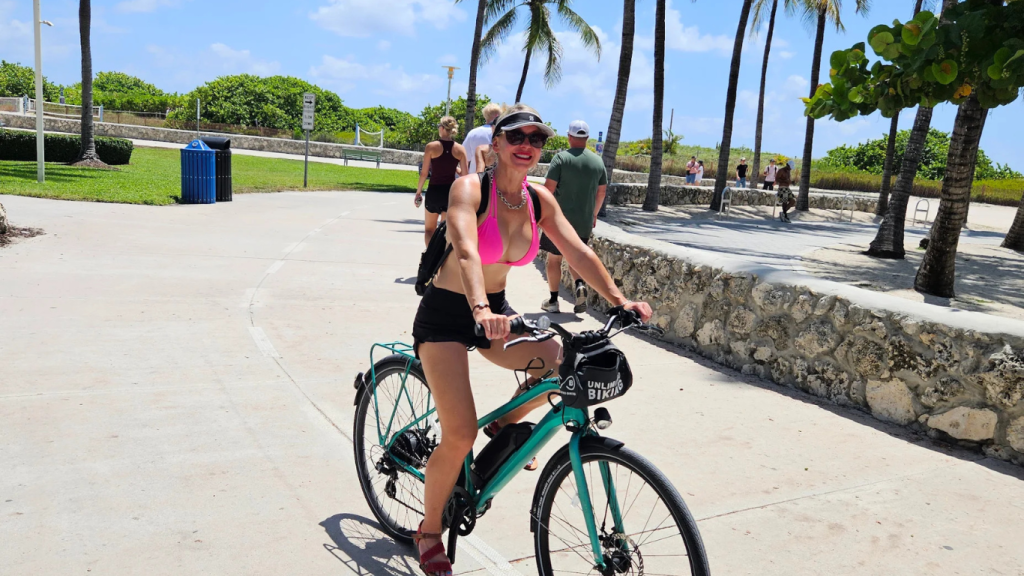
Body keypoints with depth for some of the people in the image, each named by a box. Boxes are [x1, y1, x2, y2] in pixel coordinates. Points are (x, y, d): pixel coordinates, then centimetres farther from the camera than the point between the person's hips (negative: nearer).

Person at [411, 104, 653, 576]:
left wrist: (618, 299, -16)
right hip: (446, 314, -5)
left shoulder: (539, 201, 0)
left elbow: (578, 253, -4)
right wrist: (480, 311, -51)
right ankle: (429, 533, 11)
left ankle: (507, 423, 14)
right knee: (460, 435, -15)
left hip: (495, 310, 6)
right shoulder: (470, 189, -18)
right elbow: (466, 251, -35)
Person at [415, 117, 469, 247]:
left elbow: (424, 173, -5)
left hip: (434, 191, -2)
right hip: (451, 191, 2)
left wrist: (418, 192, 6)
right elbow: (465, 175, -3)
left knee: (429, 229, 13)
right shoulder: (460, 149, -1)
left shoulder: (431, 146, -7)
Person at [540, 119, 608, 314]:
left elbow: (549, 187, -14)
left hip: (560, 218, -4)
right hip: (584, 222, 4)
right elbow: (601, 191, 12)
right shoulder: (597, 161, 5)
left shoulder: (562, 157, -9)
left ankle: (553, 301, 11)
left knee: (554, 258, 8)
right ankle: (580, 284, -7)